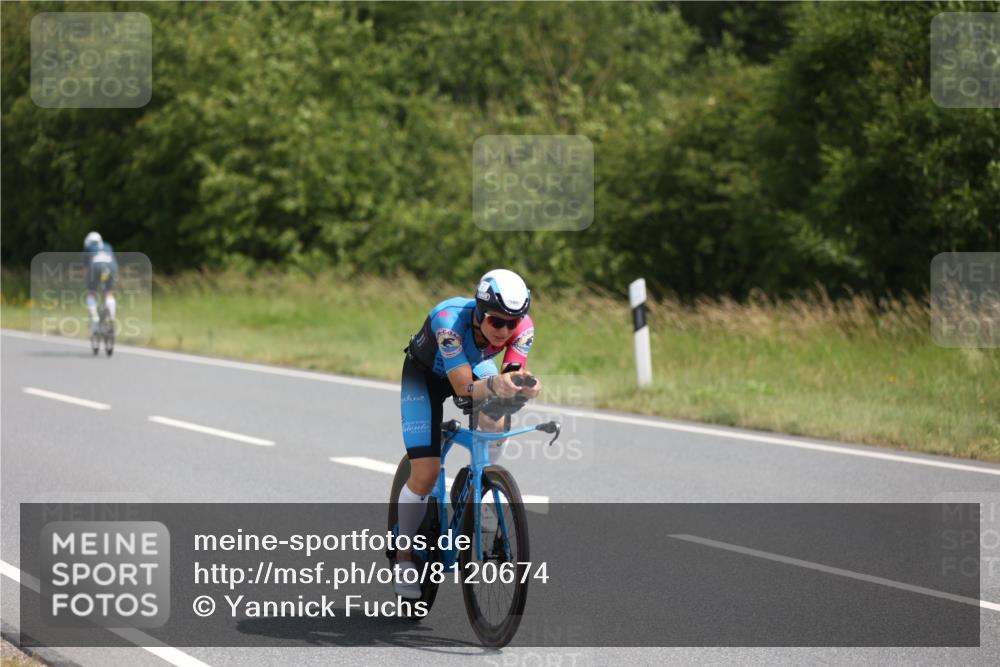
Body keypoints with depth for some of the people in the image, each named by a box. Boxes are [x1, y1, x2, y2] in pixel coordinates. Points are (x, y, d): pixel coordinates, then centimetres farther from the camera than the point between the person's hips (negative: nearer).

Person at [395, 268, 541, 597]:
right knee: (425, 473, -13)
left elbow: (513, 377, -36)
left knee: (496, 424, -27)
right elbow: (463, 388, -46)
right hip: (424, 373, -4)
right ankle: (404, 558, 6)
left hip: (474, 364, 4)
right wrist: (494, 385, -65)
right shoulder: (449, 319, -41)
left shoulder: (523, 326, -30)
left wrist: (522, 387, -59)